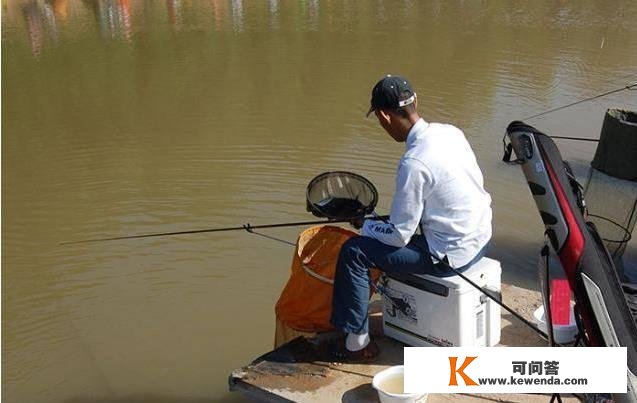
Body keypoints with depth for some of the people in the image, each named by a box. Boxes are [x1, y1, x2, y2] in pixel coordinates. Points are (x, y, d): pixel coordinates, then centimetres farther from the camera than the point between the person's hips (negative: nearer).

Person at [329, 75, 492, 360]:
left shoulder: (414, 163, -26)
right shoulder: (450, 131, -1)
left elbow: (399, 235, -20)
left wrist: (365, 225, 1)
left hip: (451, 255, -9)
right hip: (481, 237, 9)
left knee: (353, 253, -5)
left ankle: (356, 342, 5)